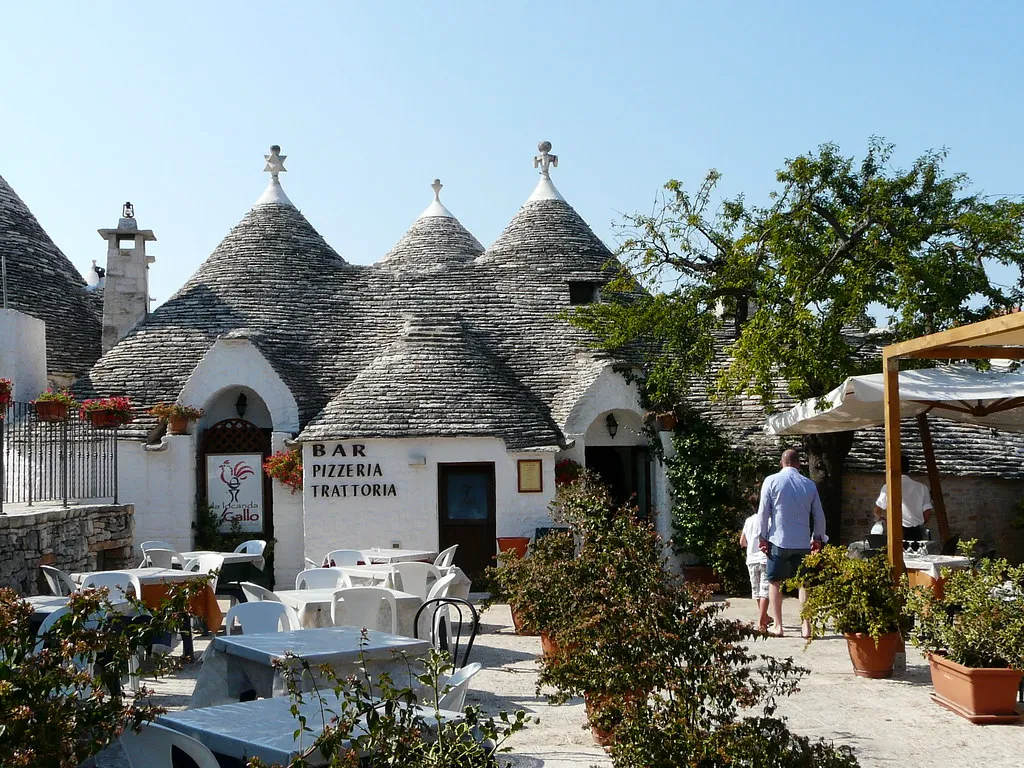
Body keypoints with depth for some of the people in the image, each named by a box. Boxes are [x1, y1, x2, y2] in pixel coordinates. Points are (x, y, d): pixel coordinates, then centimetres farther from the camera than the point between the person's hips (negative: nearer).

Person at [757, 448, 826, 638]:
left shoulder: (771, 481, -4)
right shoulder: (809, 485, 4)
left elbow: (763, 511, -6)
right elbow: (819, 516, 9)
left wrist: (762, 537, 1)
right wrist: (818, 538, 21)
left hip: (778, 540, -2)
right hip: (803, 542, 2)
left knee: (775, 582, 8)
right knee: (804, 583, 9)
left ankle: (777, 626, 5)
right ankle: (806, 626, 6)